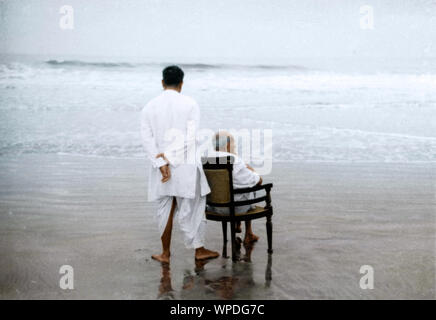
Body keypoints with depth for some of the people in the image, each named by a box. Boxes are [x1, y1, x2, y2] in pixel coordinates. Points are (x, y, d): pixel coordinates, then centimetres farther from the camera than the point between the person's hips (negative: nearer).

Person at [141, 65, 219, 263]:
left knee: (165, 209, 12)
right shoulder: (190, 104, -4)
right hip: (185, 166, -2)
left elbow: (147, 140, -5)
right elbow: (190, 139, -13)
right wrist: (169, 157, -13)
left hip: (160, 168, 3)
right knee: (191, 209, 7)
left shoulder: (149, 107, 2)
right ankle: (199, 250, 19)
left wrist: (161, 164, -10)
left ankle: (165, 253, 21)